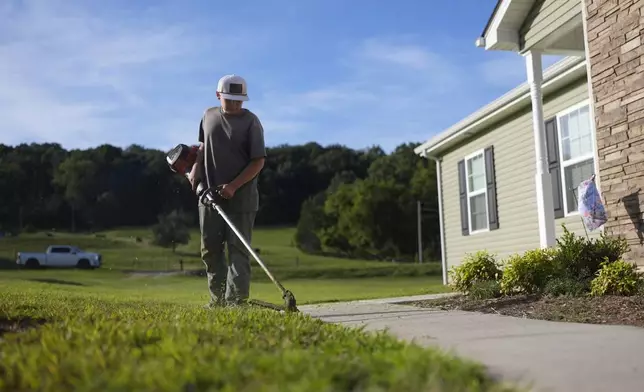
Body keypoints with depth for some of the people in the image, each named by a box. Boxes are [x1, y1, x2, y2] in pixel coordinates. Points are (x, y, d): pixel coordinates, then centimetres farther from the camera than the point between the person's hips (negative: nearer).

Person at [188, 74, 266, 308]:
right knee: (210, 249, 9)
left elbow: (258, 161, -12)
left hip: (241, 197, -5)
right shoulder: (208, 116, 9)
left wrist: (233, 186, -19)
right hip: (210, 193, 5)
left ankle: (236, 300, -6)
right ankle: (218, 298, 20)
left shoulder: (251, 122, -8)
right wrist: (196, 170, 7)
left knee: (238, 250, -6)